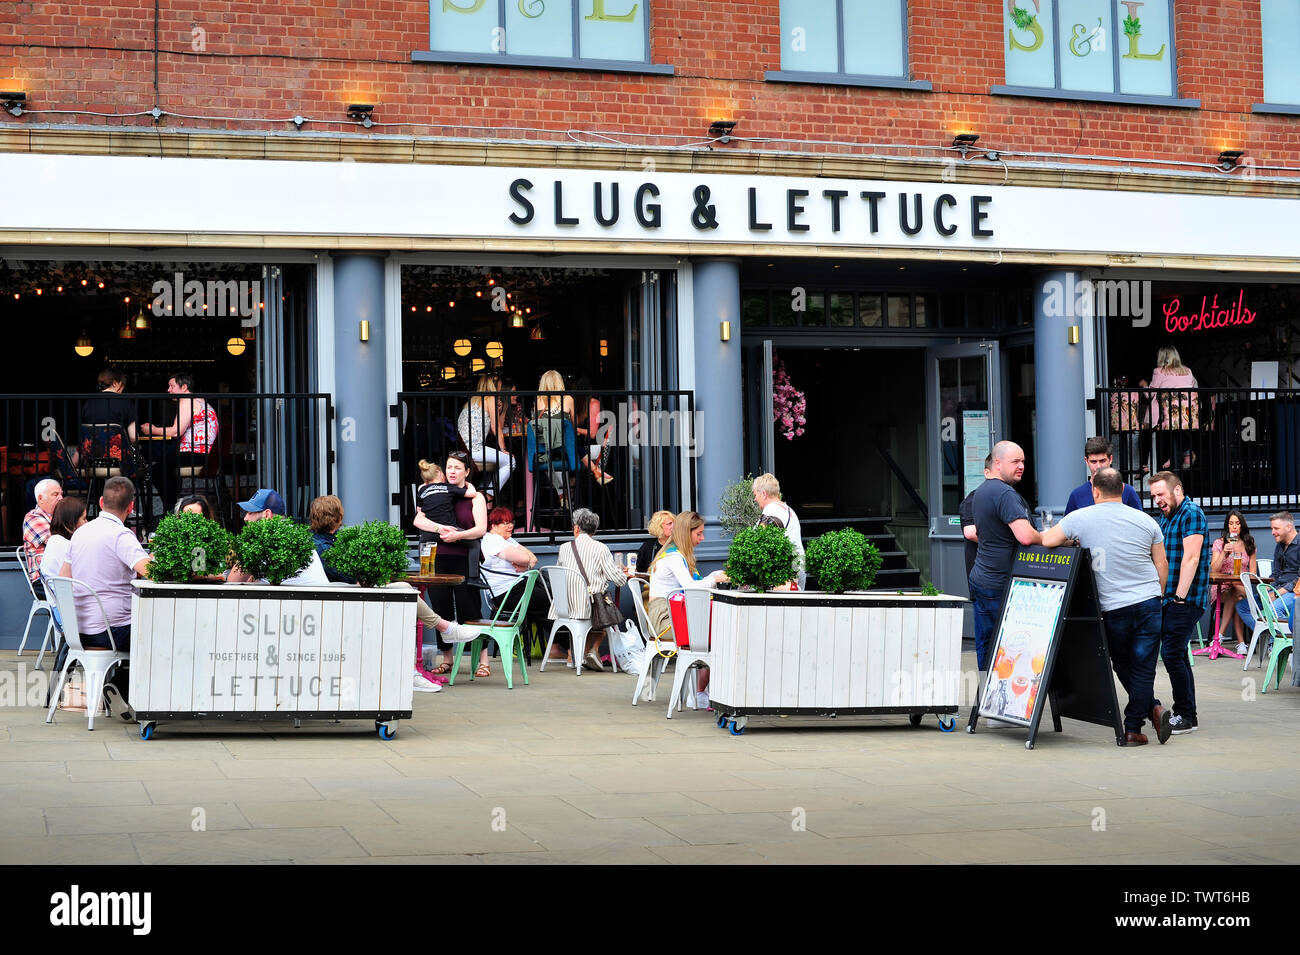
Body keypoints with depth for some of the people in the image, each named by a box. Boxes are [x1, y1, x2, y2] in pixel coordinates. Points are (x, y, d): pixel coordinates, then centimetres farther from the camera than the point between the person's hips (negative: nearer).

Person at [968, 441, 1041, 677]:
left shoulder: (980, 491, 14)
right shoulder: (1005, 494, -18)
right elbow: (1025, 536, -28)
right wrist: (1046, 539, -11)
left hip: (979, 579, 10)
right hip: (1000, 586, -10)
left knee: (984, 646, 12)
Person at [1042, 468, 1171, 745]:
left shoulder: (1080, 518, -6)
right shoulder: (1146, 521, 4)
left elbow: (1045, 541, -4)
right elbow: (1162, 565, 9)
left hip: (1112, 607, -2)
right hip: (1149, 603, 2)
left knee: (1123, 667, 15)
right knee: (1142, 667, 4)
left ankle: (1151, 708, 7)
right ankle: (1132, 727, -2)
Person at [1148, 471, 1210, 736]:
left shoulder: (1192, 513, -11)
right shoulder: (1166, 516, 18)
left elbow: (1191, 558, -19)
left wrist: (1180, 596, -23)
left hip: (1186, 599, -9)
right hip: (1168, 597, 9)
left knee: (1171, 654, -12)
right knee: (1177, 655, 11)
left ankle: (1187, 716, -5)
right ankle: (1185, 714, 16)